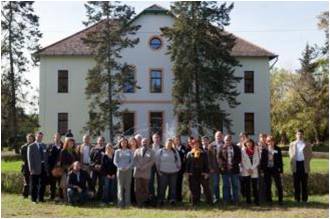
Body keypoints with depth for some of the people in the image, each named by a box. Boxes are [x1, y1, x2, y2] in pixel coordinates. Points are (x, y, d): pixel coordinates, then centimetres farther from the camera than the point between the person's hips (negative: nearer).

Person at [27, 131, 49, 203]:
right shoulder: (31, 146, -3)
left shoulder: (44, 146, 13)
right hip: (36, 168, -5)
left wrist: (47, 167, 7)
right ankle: (34, 199, 12)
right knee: (34, 185, 3)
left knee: (43, 184, 8)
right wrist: (31, 168, -13)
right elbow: (29, 158, -6)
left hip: (43, 167, 5)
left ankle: (40, 198, 19)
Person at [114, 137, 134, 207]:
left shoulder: (130, 151, 10)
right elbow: (115, 161, 3)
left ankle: (127, 202, 1)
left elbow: (132, 161, 5)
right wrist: (120, 167, -11)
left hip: (128, 170, 1)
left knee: (127, 186, -1)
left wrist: (127, 167, -11)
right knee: (120, 186, -3)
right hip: (120, 170, -1)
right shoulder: (117, 151, 8)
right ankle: (121, 202, -1)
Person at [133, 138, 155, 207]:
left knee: (145, 188, 0)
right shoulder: (137, 150, 16)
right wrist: (138, 167, -8)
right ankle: (139, 202, 1)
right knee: (138, 188, -2)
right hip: (137, 171, 1)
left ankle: (144, 201, 8)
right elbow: (135, 160, 7)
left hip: (146, 172, -1)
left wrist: (144, 167, -11)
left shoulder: (151, 151, 8)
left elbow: (152, 161, -1)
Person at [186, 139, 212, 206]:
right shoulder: (189, 154, 7)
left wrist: (206, 173, -6)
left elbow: (206, 164, 2)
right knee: (194, 189, 5)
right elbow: (187, 164, 8)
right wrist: (188, 173, 1)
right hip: (193, 175, 1)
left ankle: (209, 202, 5)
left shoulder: (203, 153, 4)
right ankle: (195, 202, 15)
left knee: (206, 188, -2)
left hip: (202, 174, -1)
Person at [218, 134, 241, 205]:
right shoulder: (222, 148, 4)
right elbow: (219, 158, 1)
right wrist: (222, 166, -13)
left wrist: (233, 164, -11)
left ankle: (235, 200, 14)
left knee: (235, 185, 5)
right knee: (226, 185, 6)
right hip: (225, 170, 0)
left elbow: (239, 158, 1)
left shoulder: (236, 148, 3)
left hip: (234, 169, 0)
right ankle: (226, 200, 14)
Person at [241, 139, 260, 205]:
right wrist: (248, 169, -6)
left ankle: (256, 201, 3)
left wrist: (252, 168, -6)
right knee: (247, 187, 1)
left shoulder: (256, 150, 4)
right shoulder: (243, 150, 1)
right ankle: (248, 200, 9)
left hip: (254, 171, 0)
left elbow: (257, 160, 3)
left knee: (255, 186, -2)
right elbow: (242, 161, 1)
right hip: (245, 171, 0)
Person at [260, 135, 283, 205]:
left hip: (275, 169, -1)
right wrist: (262, 170, -2)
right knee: (267, 186, 7)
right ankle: (268, 200, 17)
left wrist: (281, 170, -3)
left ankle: (280, 200, 10)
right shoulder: (264, 150, 3)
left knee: (279, 185, 0)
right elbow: (262, 160, 4)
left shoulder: (277, 149, 1)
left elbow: (280, 160, 1)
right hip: (267, 170, 1)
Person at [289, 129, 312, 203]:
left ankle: (304, 198, 8)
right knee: (296, 182, 3)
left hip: (304, 164, -1)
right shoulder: (292, 144, 10)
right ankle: (297, 198, 10)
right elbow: (290, 153, 12)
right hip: (296, 164, 1)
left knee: (304, 182, 1)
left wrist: (307, 161, -3)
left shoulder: (307, 144, 6)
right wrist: (292, 161, 1)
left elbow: (310, 154, 6)